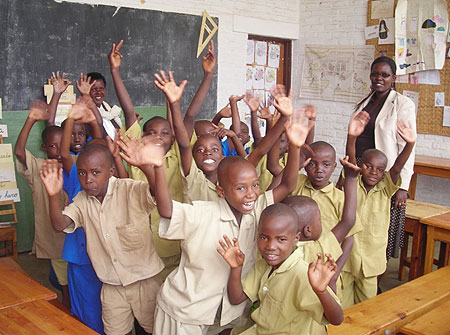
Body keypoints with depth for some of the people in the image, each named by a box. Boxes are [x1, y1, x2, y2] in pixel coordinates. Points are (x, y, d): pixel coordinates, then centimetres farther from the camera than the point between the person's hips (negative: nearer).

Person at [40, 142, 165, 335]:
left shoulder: (131, 190, -17)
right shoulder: (82, 200, 0)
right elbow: (60, 225, -12)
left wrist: (148, 169, -59)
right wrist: (53, 196, -32)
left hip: (145, 281, -3)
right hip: (111, 286, 4)